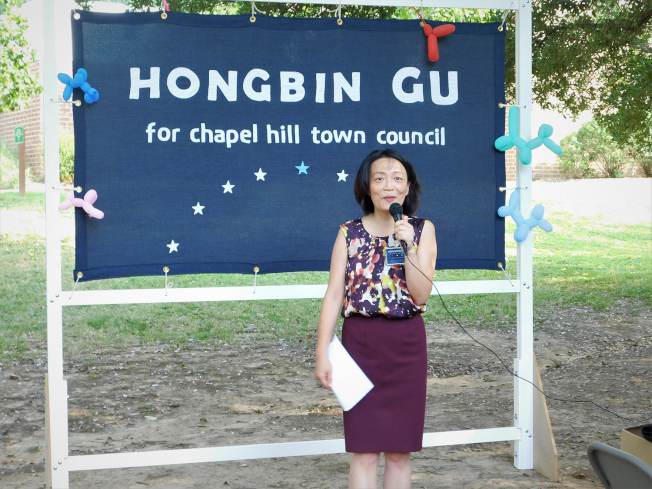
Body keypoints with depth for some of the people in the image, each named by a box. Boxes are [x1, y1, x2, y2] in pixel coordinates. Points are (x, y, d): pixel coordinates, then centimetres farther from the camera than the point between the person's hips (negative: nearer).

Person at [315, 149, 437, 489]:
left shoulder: (422, 230, 4)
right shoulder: (349, 233, 2)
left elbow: (420, 295, -5)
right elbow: (334, 295, -1)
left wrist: (408, 246, -16)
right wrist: (323, 353, -6)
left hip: (406, 345, 1)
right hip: (360, 342, -1)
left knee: (399, 449, 7)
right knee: (364, 450, 0)